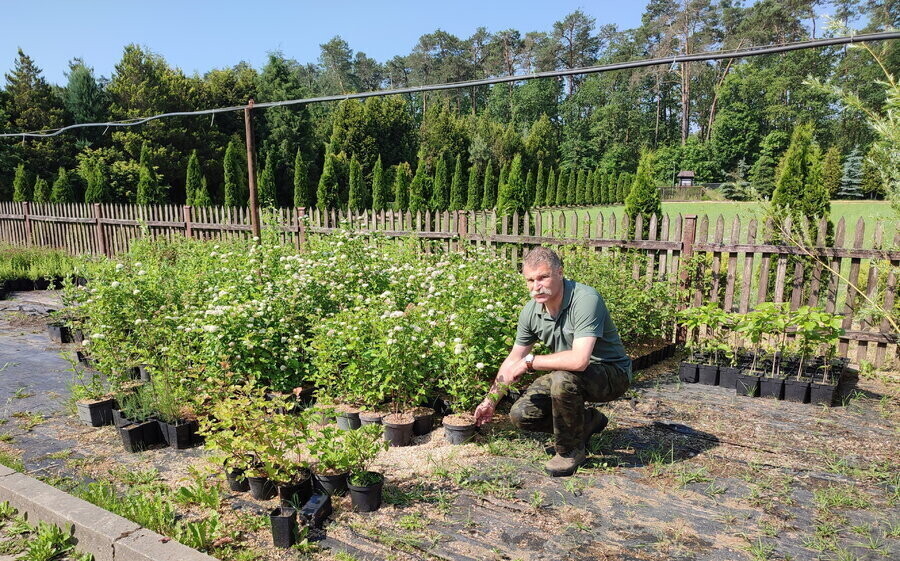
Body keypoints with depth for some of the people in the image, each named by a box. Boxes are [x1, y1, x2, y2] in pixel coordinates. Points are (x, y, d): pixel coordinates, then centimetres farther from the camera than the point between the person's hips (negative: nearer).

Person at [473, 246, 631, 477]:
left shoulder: (586, 299, -29)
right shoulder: (531, 311, -7)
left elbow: (579, 360, -40)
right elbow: (513, 360, 7)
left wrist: (530, 361, -28)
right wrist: (491, 399, 10)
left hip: (610, 373, -7)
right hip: (568, 374, 7)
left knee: (563, 380, -37)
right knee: (521, 415, -7)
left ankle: (571, 450, -9)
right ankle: (588, 422, 17)